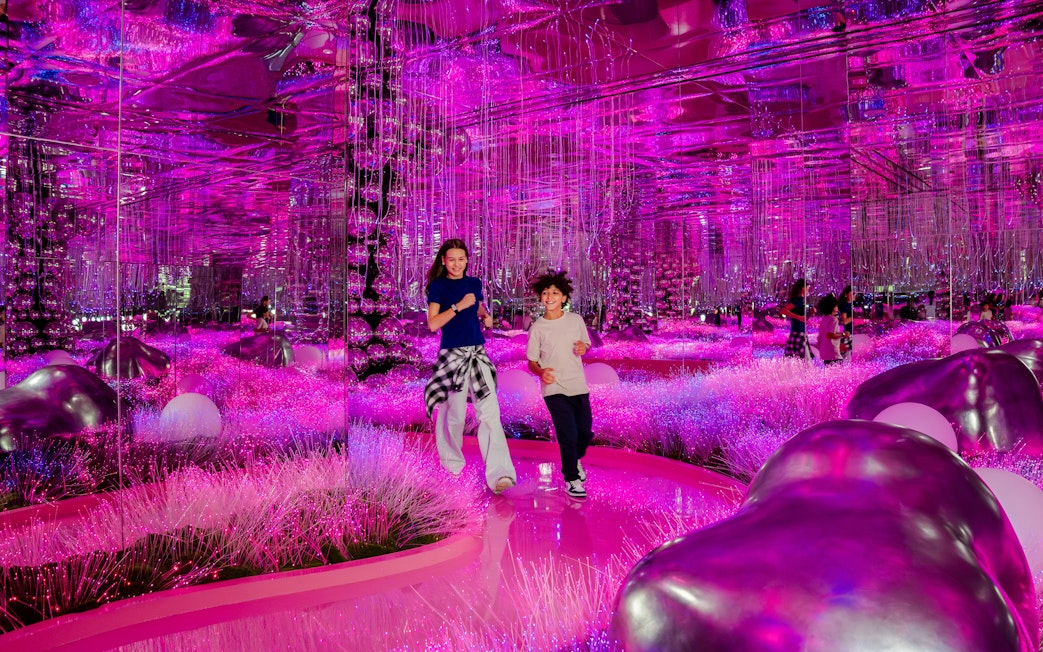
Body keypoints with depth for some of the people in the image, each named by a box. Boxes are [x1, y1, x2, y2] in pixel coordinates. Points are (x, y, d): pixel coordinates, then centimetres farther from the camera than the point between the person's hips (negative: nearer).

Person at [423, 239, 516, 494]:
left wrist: (486, 316, 7)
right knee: (455, 413, 7)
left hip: (478, 352, 4)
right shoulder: (438, 286, -3)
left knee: (490, 411, -9)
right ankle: (452, 461, 33)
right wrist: (459, 306, -20)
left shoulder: (474, 283, 11)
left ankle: (499, 473, -14)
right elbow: (433, 324, -12)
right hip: (453, 353, -4)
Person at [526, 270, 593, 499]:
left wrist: (584, 347, -9)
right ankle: (571, 479, 15)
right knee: (568, 435, -5)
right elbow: (532, 362, -1)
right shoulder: (537, 328, -6)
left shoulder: (576, 320, 1)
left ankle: (575, 459, 44)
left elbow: (586, 344, 15)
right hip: (555, 389, -3)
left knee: (585, 432, 12)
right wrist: (541, 371, -23)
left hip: (578, 386, 3)